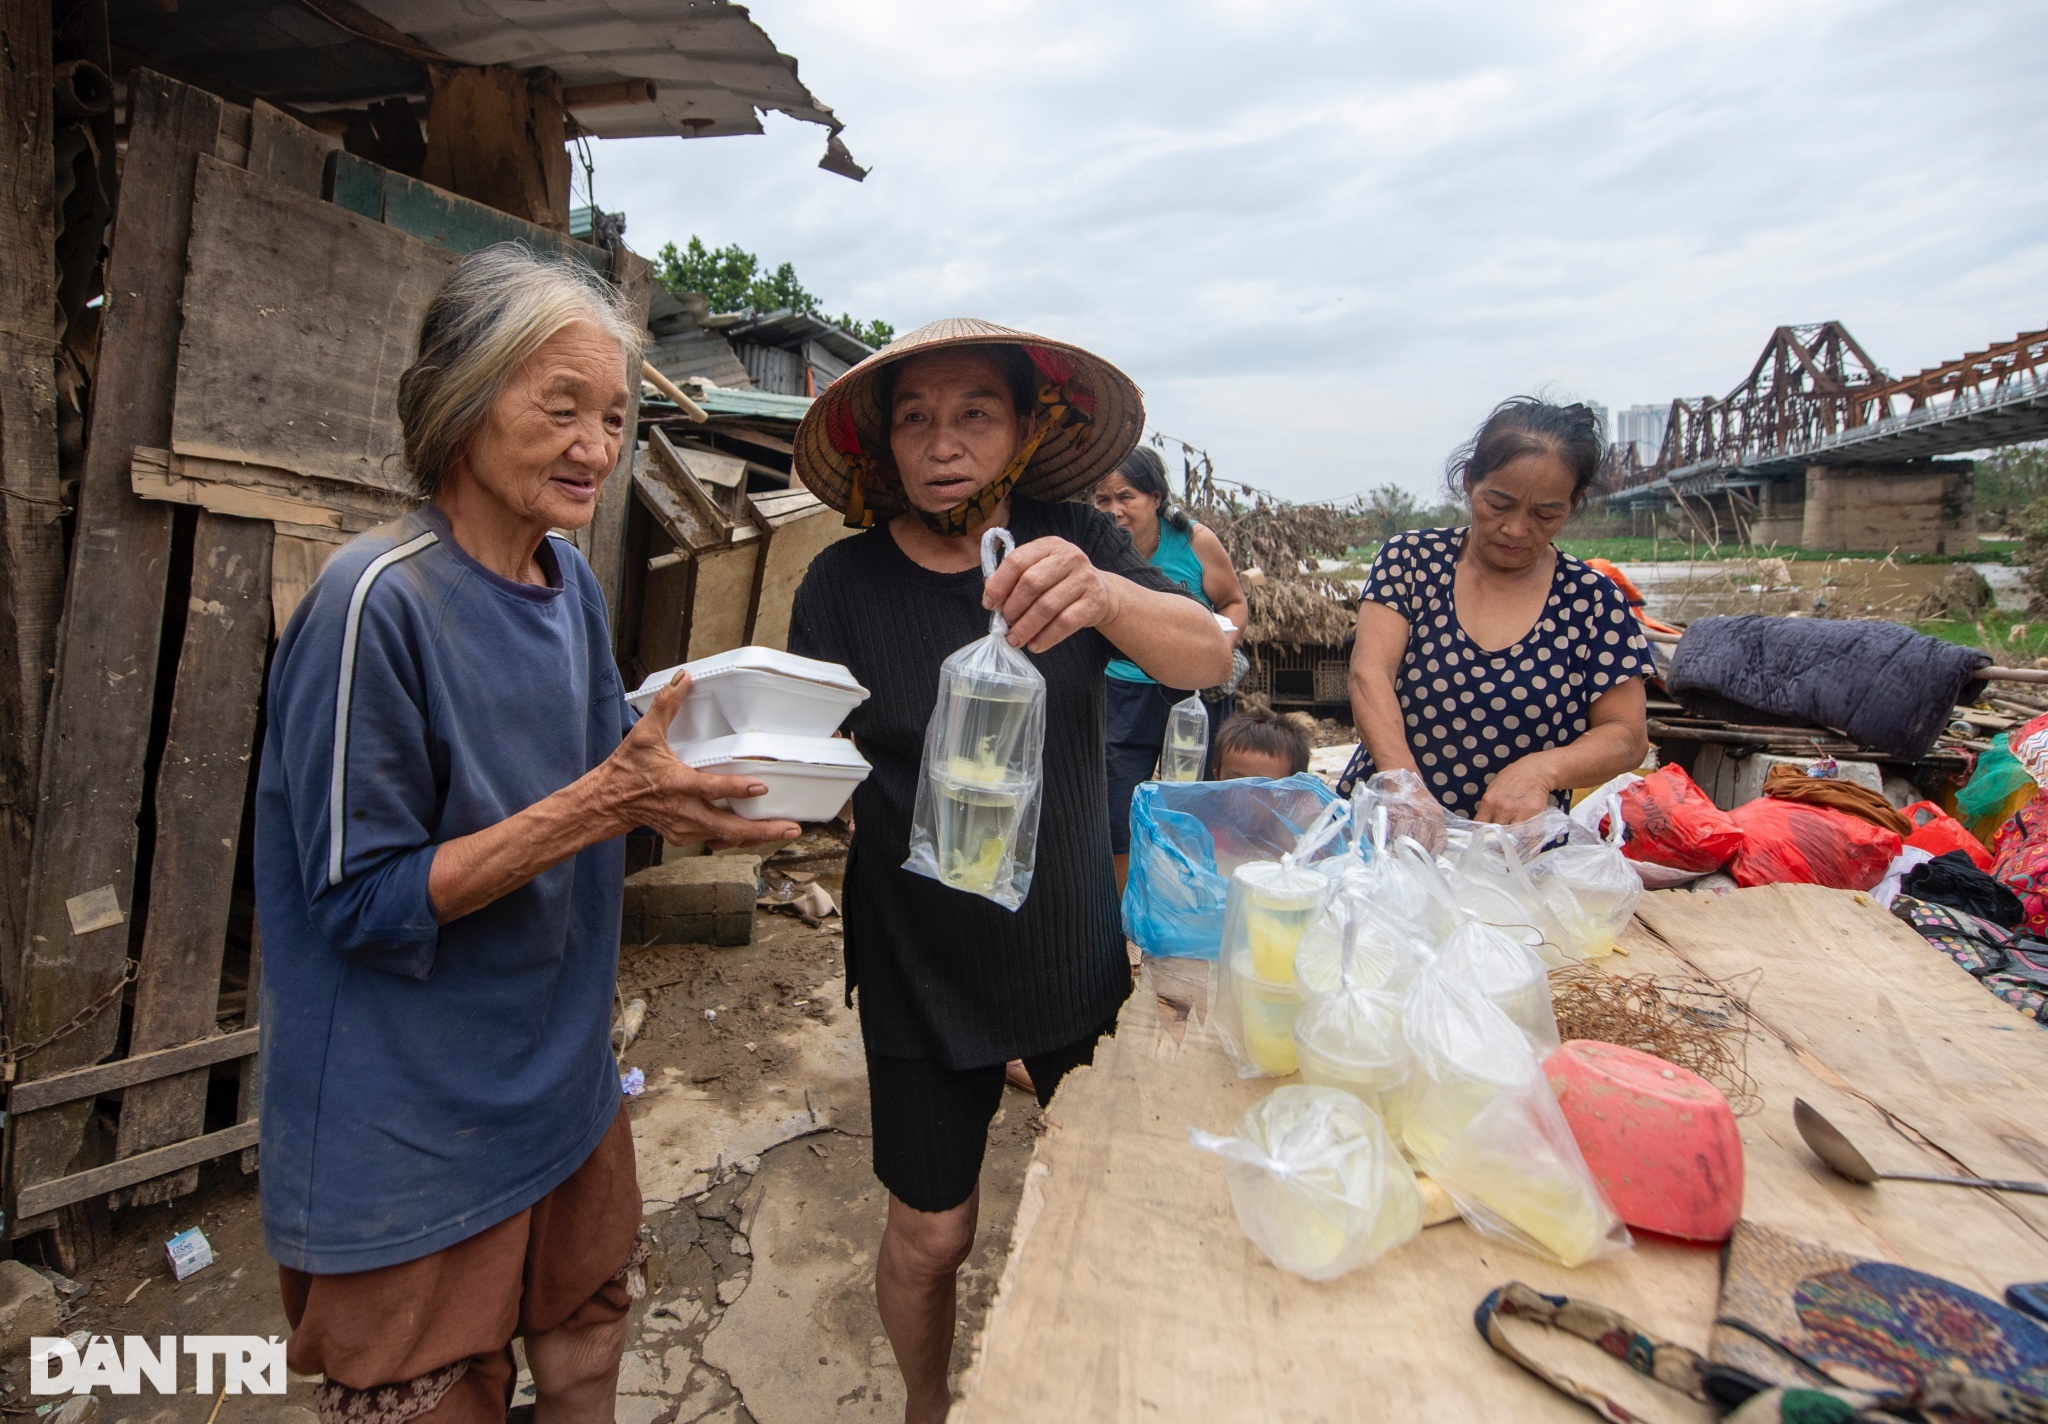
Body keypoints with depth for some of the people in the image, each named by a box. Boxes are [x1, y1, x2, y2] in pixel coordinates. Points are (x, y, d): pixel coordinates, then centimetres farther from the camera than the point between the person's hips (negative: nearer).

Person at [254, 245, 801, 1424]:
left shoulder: (571, 581, 0)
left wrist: (699, 786, -12)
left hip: (566, 1090, 7)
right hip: (413, 1145, -6)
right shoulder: (380, 598, -22)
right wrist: (600, 801, -29)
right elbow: (364, 898, -21)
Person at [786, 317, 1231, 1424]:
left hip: (1078, 949, 2)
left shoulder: (1073, 544, -6)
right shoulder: (843, 584, -9)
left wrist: (1103, 594, -39)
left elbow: (1208, 656, -20)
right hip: (924, 970, -1)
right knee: (928, 1238, 11)